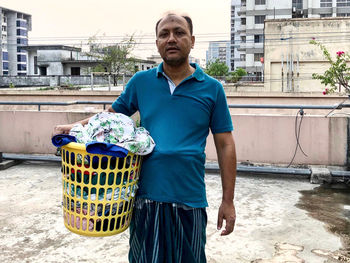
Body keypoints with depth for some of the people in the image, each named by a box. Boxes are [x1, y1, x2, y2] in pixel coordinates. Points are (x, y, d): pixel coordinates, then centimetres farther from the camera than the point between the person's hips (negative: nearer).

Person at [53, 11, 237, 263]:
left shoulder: (212, 89, -1)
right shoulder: (141, 81, 4)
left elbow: (225, 145, 0)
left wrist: (228, 201, -1)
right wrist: (75, 128, -3)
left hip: (190, 199, -1)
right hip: (146, 197, 1)